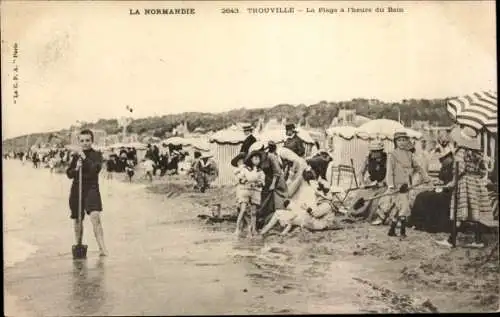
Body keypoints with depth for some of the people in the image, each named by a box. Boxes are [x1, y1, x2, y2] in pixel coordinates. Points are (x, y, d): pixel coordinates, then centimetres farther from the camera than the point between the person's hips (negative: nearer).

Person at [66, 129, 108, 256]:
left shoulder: (97, 155, 1)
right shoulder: (76, 155, 9)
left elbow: (96, 169, -16)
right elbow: (69, 174, 10)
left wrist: (85, 158, -21)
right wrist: (75, 169, -10)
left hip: (91, 189, -4)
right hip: (77, 189, 4)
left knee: (95, 216, -21)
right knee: (78, 220, 13)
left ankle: (102, 248, -24)